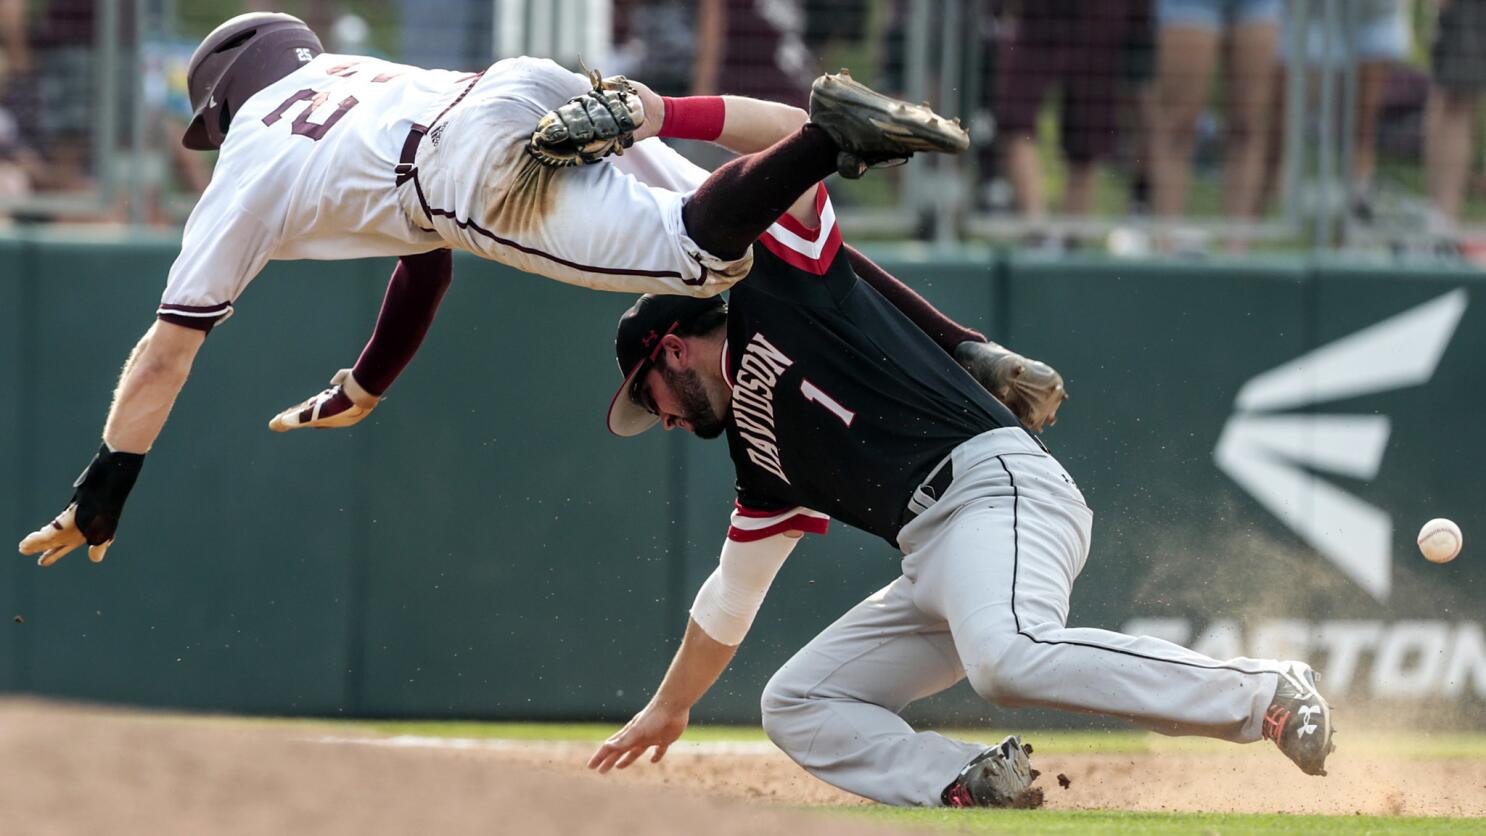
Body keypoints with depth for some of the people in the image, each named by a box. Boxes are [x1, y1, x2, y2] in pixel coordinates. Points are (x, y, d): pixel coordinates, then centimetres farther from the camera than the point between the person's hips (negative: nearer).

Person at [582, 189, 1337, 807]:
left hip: (994, 483, -10)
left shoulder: (775, 285, 11)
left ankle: (1269, 697, -26)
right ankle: (969, 784, -15)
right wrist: (669, 708, 48)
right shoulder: (760, 452, 30)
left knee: (1009, 659, -36)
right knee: (794, 705, 7)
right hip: (934, 567, 10)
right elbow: (731, 594, 41)